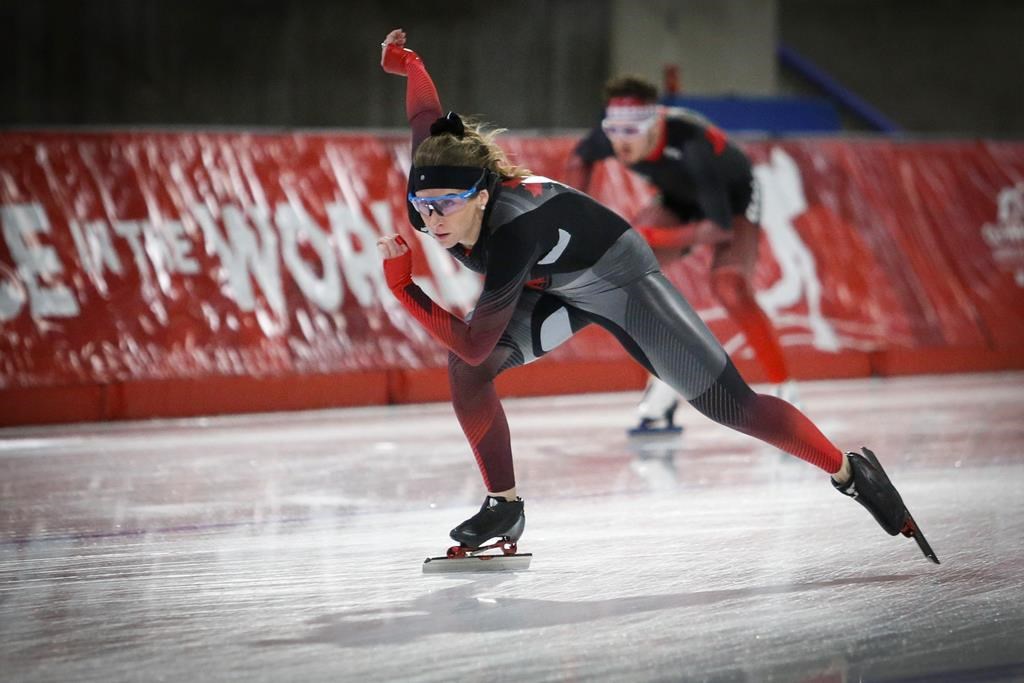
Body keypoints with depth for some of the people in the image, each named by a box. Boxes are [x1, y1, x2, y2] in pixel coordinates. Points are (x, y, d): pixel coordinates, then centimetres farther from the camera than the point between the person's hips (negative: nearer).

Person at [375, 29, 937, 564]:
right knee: (464, 369, -14)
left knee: (731, 406, -6)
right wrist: (406, 61, 12)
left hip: (618, 275, -7)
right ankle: (504, 508, 2)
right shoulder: (430, 195, -23)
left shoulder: (510, 238, -43)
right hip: (556, 287, 7)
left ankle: (850, 472, 11)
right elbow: (427, 116, -5)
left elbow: (476, 342, -38)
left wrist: (400, 287, -38)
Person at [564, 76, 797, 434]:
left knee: (729, 286, -29)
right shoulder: (612, 135, -24)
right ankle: (664, 389, -6)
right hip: (679, 200, 6)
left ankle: (785, 393, -15)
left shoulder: (691, 143, -41)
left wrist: (654, 238, -40)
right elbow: (580, 159, 1)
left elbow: (721, 226, -40)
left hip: (733, 201, -6)